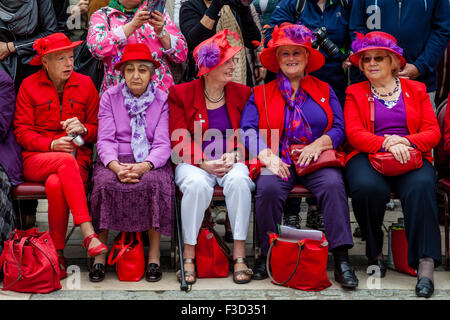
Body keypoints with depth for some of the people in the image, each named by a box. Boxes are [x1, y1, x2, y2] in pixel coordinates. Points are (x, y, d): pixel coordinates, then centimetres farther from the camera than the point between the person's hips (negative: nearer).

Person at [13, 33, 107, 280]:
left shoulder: (85, 84, 10)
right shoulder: (29, 86, 5)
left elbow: (97, 127, 14)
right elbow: (22, 132, 2)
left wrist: (83, 129, -10)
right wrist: (52, 144, -14)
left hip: (77, 160, 1)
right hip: (37, 159, -1)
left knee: (55, 185, -35)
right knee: (66, 161, -37)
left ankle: (58, 253, -24)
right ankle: (88, 234, -41)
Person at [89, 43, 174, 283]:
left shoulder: (162, 100, 5)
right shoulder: (110, 97, 8)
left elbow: (162, 143, -4)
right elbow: (105, 139, -1)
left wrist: (145, 166, -24)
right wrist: (116, 166, -22)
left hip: (151, 161, -1)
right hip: (116, 160, 1)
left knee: (154, 183, -33)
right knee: (106, 183, -32)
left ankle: (154, 256, -22)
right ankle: (100, 253, -19)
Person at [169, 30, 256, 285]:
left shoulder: (242, 93, 12)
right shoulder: (181, 94, 4)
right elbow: (180, 140, -2)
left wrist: (233, 155, -12)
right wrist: (204, 162, -17)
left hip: (231, 161, 2)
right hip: (194, 162, -1)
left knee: (239, 180, -32)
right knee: (197, 184, -35)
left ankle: (239, 254, -26)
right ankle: (189, 255, -23)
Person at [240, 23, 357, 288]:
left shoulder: (325, 90, 19)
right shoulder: (261, 94, 17)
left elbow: (339, 128, 9)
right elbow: (248, 130, 3)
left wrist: (319, 144, -12)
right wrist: (268, 156, -15)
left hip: (316, 158, 0)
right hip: (277, 161, 0)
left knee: (333, 184, -32)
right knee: (268, 187, -33)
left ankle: (342, 258, -31)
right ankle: (268, 254, -16)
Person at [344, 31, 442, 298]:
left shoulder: (416, 90, 20)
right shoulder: (355, 93, 17)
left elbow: (433, 132, 9)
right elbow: (354, 133, 1)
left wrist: (405, 141, -13)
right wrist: (386, 143, -18)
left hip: (412, 155, 1)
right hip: (368, 156, 0)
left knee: (421, 186, -35)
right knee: (368, 187, -36)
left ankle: (426, 266, -37)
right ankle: (375, 253, -12)